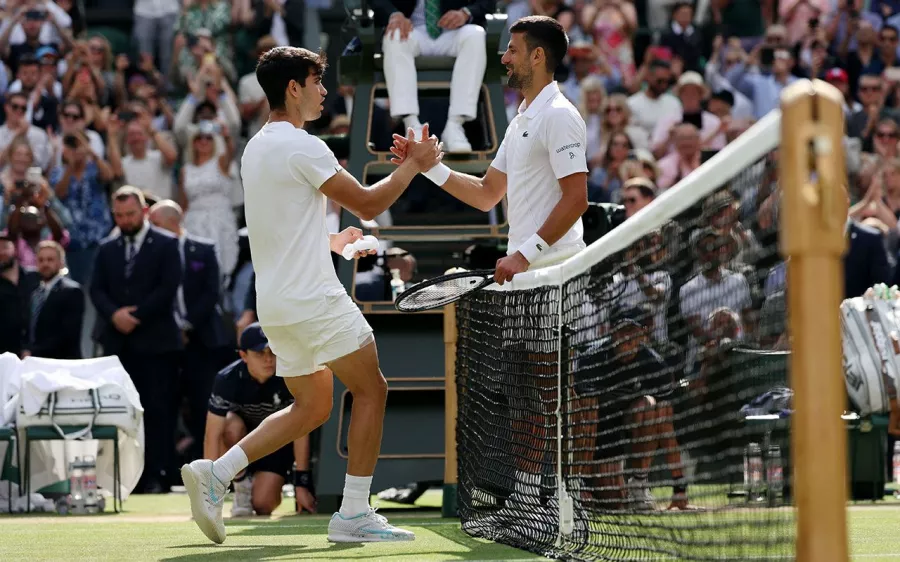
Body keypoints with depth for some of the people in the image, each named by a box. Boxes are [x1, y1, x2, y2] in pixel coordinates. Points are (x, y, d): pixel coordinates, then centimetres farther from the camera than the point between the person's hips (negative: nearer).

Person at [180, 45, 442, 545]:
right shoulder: (303, 148, -15)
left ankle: (215, 473, 5)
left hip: (276, 305, 9)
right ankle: (353, 514, 1)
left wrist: (330, 240, 25)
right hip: (313, 298, -9)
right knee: (370, 390, 3)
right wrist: (412, 166, 1)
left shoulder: (256, 148, 14)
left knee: (311, 407, 16)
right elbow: (368, 205, -11)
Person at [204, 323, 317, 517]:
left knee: (263, 505, -19)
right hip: (245, 434, 1)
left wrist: (302, 483, -21)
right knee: (232, 426, -37)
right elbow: (213, 435, -30)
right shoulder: (227, 379, -29)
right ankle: (243, 486, -12)